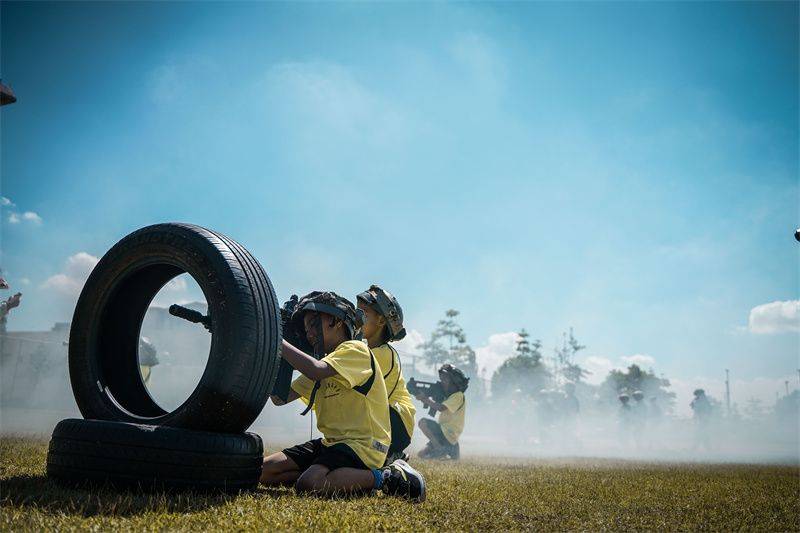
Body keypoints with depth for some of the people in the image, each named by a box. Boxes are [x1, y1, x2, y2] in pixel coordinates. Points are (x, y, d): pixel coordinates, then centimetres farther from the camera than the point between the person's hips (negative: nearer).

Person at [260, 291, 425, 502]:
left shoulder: (355, 350, -9)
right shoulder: (324, 361, 18)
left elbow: (316, 371, -29)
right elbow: (280, 398, 12)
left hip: (363, 444, -9)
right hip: (331, 442, 9)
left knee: (308, 484, -31)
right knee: (264, 470, 0)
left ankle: (385, 478, -14)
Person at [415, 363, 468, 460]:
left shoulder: (458, 396, -12)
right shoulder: (447, 395, 16)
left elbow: (440, 408, -27)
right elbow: (427, 405, 12)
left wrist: (425, 398, -19)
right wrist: (424, 398, -9)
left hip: (449, 434, -9)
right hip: (443, 432, 9)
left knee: (423, 422, -23)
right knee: (422, 454, 4)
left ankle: (440, 449, -13)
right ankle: (450, 449, 12)